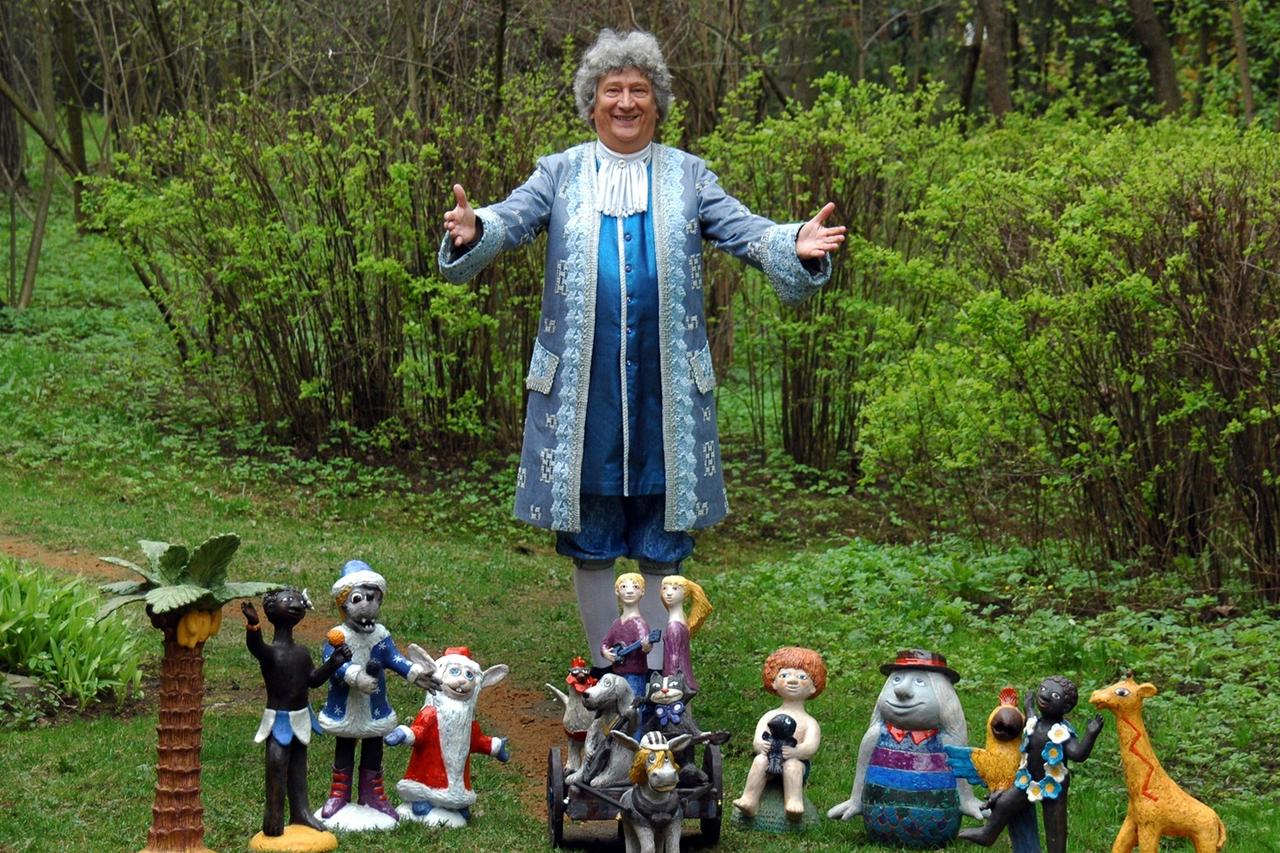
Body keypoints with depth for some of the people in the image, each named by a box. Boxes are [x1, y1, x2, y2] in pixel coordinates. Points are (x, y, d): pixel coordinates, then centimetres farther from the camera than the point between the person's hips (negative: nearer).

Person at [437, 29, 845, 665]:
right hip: (582, 383, 0)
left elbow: (744, 230, -3)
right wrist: (473, 231, -30)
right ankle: (604, 672, 16)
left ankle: (658, 676, 13)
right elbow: (511, 219, -7)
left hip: (665, 382, 0)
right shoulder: (562, 173, 8)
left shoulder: (686, 175, 9)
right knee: (589, 538, 5)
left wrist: (795, 245, -23)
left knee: (662, 542, 4)